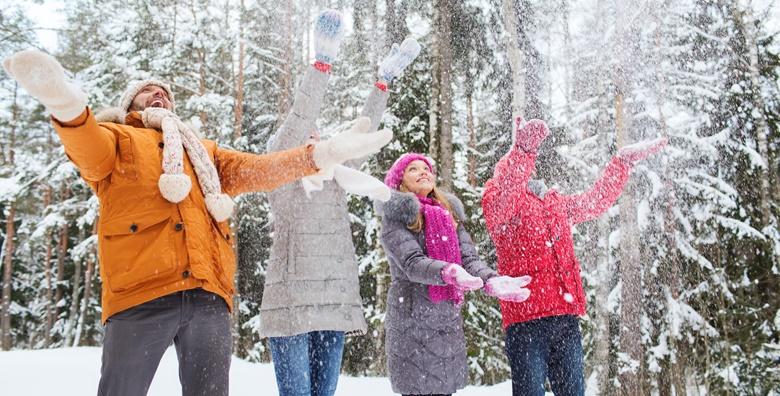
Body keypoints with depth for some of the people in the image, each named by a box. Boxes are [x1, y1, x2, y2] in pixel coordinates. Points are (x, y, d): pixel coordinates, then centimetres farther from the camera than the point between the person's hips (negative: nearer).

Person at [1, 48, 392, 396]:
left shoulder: (203, 152, 32)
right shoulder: (116, 138, 18)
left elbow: (259, 169, 23)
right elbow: (87, 149, -5)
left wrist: (326, 153, 12)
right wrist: (66, 104, -28)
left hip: (208, 294, 4)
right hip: (141, 290, -4)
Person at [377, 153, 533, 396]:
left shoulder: (450, 213, 13)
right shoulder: (396, 215, -4)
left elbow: (469, 258, 2)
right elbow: (411, 262, -18)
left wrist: (492, 280, -18)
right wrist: (449, 272, -36)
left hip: (449, 320, 5)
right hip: (412, 321, -5)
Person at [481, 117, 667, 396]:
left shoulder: (555, 203, 23)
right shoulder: (497, 200, 0)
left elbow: (596, 201, 35)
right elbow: (499, 204, -24)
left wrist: (624, 161, 34)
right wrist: (523, 150, -38)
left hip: (566, 317, 7)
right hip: (526, 319, -7)